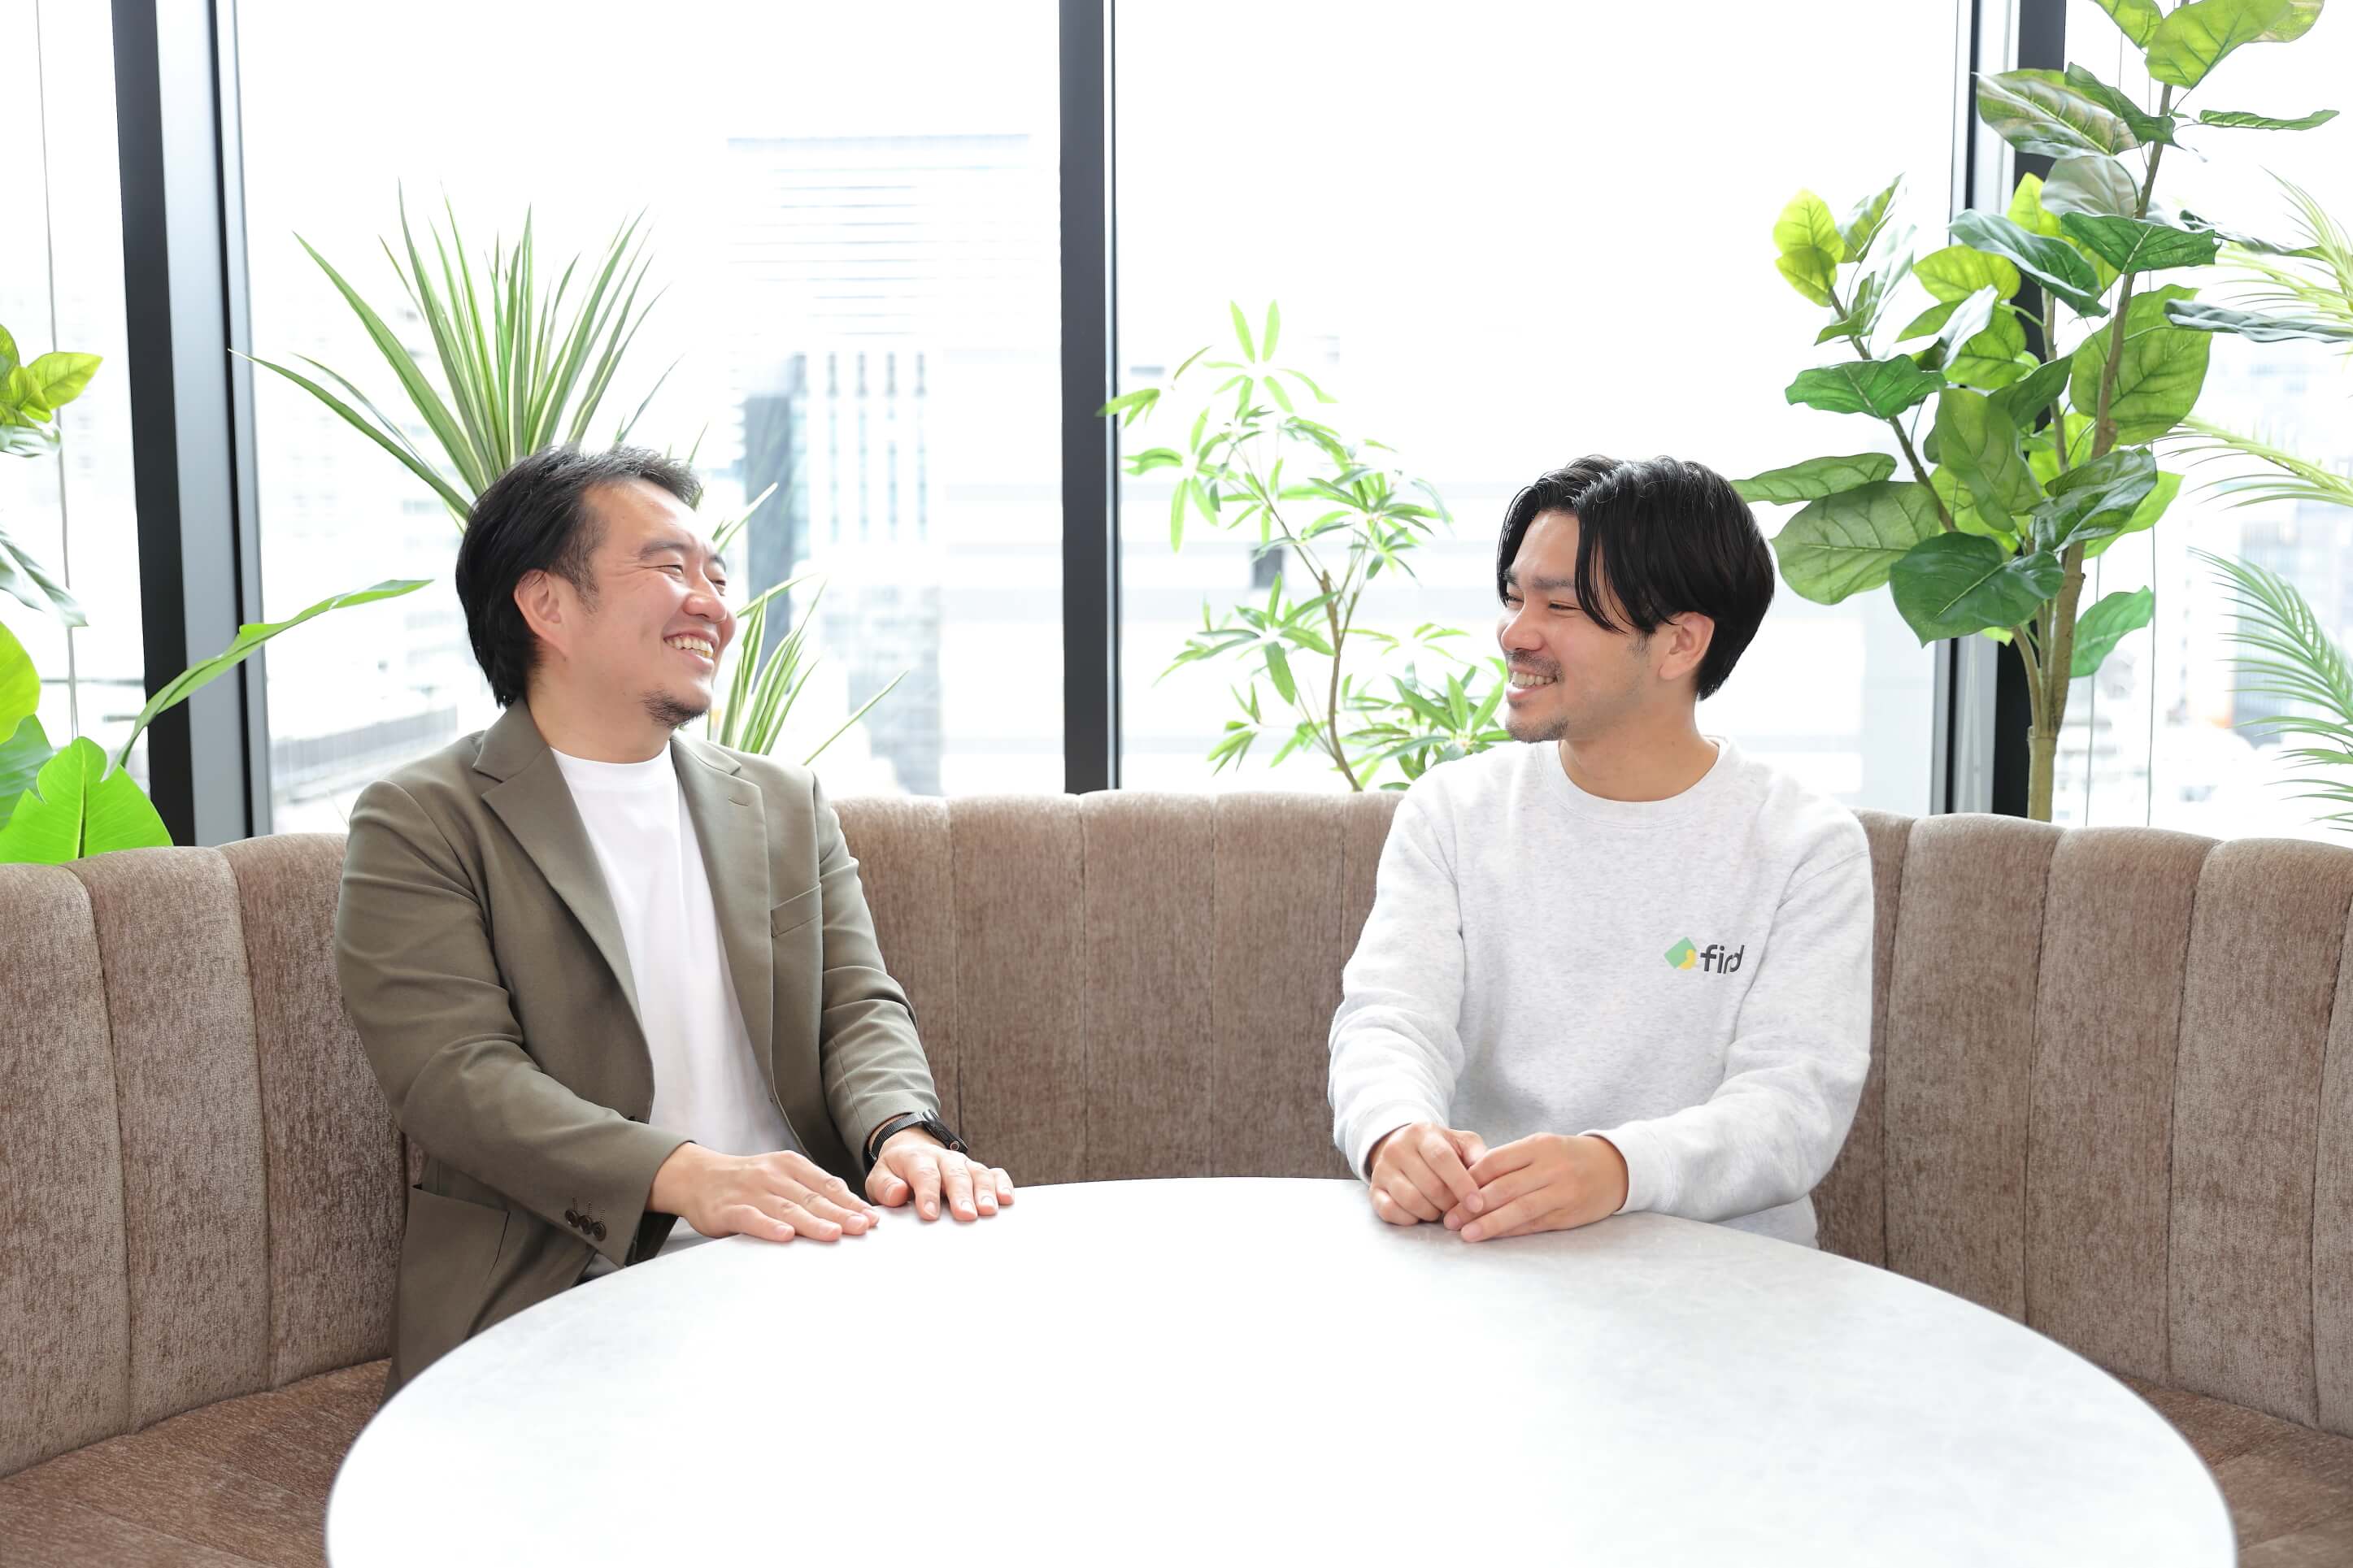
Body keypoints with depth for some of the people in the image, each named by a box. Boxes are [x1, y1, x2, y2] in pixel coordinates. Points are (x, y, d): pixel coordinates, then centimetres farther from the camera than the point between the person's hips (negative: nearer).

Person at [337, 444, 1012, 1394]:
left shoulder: (786, 806, 20)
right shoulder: (421, 825, 3)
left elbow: (859, 1007, 13)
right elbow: (454, 1073, -9)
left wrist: (906, 1135, -12)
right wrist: (688, 1177, -25)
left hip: (797, 1267, 6)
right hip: (559, 1303, -5)